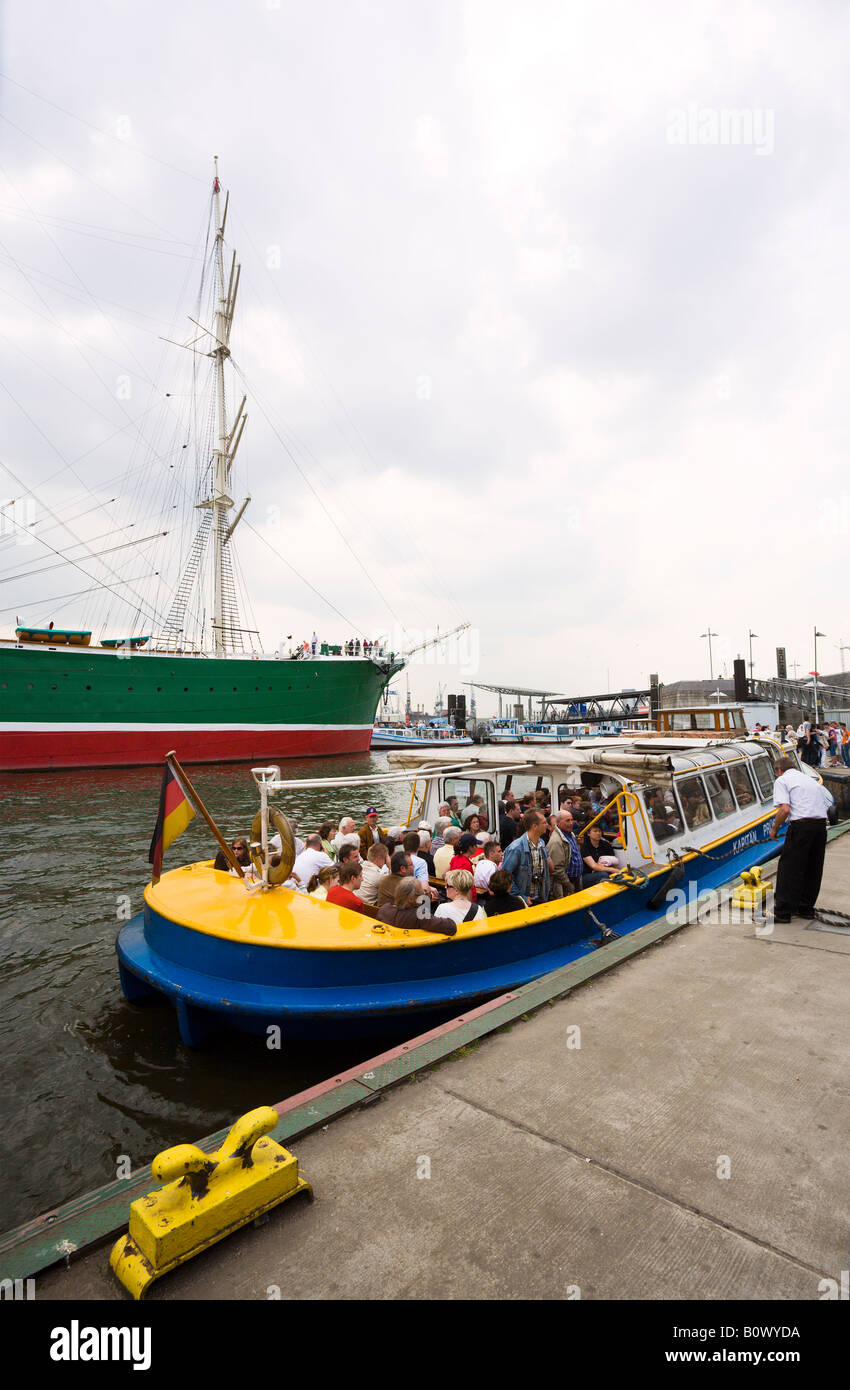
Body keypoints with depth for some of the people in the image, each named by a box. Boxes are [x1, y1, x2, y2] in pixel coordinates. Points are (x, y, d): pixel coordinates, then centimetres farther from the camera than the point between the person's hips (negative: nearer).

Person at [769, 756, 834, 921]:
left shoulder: (782, 780, 2)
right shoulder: (811, 780, 25)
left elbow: (785, 809, -12)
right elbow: (830, 802, 21)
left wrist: (774, 827, 0)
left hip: (801, 825, -7)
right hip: (821, 824, 7)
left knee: (788, 868, -1)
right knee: (813, 869, 16)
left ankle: (782, 912, 3)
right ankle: (806, 908, 25)